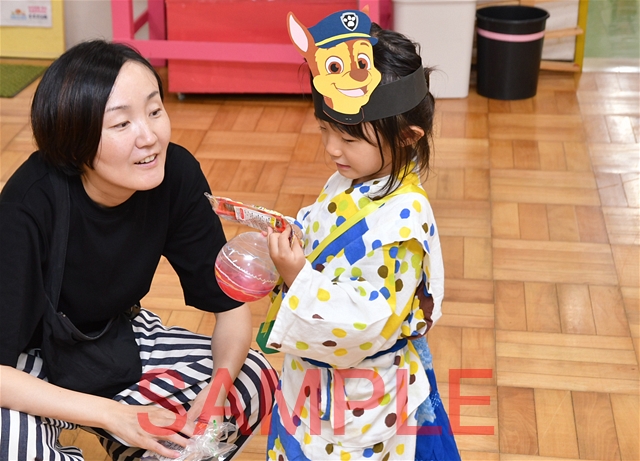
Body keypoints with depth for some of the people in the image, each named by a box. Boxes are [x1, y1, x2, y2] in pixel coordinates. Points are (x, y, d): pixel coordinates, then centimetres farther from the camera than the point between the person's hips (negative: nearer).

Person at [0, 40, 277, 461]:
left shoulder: (177, 174, -20)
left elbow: (230, 304, -10)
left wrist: (219, 383, -29)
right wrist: (114, 414, -36)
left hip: (116, 340, 5)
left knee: (254, 381, -15)